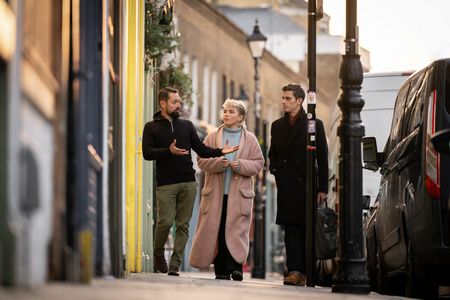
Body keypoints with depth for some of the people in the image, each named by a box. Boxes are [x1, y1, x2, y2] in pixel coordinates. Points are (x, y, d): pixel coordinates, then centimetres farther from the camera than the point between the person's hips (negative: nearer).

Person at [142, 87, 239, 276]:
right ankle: (158, 256, 14)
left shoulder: (187, 126, 18)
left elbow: (201, 150, 15)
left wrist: (220, 151, -2)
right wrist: (169, 151, -19)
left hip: (188, 183, 4)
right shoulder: (152, 127, 7)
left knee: (183, 225, -1)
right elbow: (147, 152, -5)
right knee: (165, 221, -11)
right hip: (165, 183, -4)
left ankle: (174, 265, 1)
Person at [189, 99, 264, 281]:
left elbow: (258, 163, 5)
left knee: (237, 230, -10)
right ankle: (221, 271, 5)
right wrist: (217, 163, -13)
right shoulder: (212, 137, 9)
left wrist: (240, 165, -12)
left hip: (239, 194, -1)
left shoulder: (250, 139, 7)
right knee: (216, 231, -1)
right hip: (216, 193, 1)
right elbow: (202, 160, 5)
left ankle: (235, 267, -9)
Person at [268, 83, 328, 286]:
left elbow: (322, 158, 0)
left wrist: (322, 188, -6)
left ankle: (305, 272, 5)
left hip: (306, 185, -3)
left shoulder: (314, 125, 2)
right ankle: (294, 271, -10)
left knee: (306, 229, 1)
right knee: (290, 229, -5)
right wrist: (274, 167, 3)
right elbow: (273, 153, 26)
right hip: (286, 186, 3)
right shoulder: (277, 126, 15)